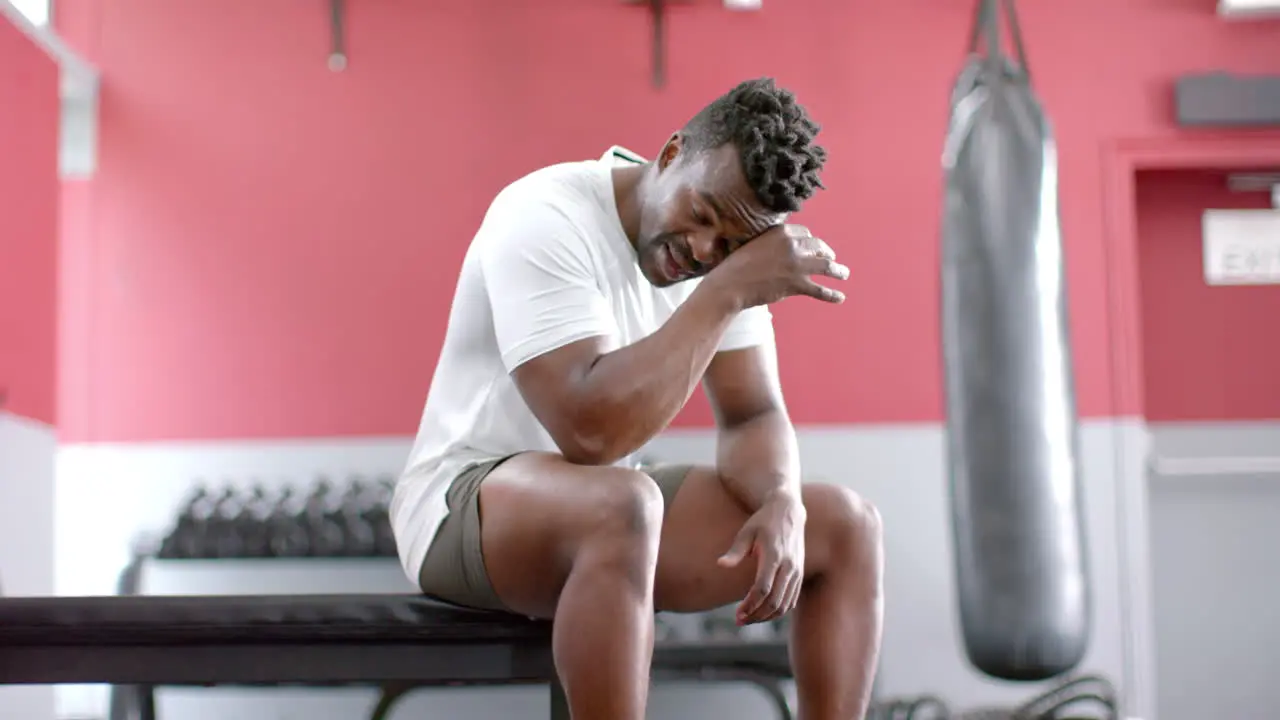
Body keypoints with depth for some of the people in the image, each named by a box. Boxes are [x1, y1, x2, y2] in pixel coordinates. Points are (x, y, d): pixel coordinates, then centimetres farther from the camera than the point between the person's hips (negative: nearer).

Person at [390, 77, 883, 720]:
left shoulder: (727, 255, -1)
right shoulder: (548, 218, -23)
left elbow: (752, 413, 2)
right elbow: (591, 431, -34)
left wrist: (780, 502, -21)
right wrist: (728, 292, -32)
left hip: (612, 510, 8)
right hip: (463, 505, -7)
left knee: (845, 525, -3)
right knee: (621, 504, -40)